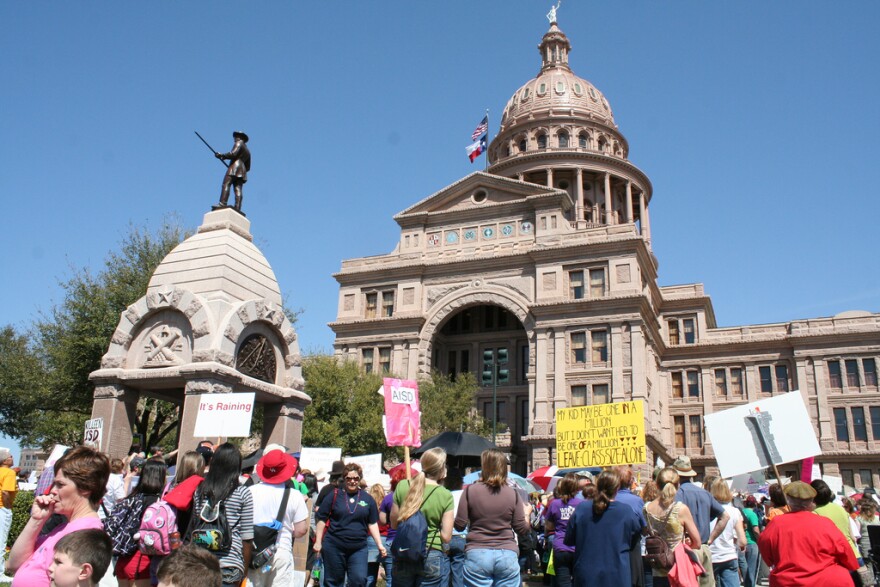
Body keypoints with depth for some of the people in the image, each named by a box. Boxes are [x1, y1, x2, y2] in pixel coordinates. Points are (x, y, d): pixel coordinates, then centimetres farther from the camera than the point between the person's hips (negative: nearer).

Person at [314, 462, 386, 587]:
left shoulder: (367, 499, 5)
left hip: (359, 548, 1)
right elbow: (322, 519, 3)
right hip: (334, 547, -1)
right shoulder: (334, 495, 1)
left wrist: (380, 545, 2)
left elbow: (373, 524, 9)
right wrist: (318, 542, -2)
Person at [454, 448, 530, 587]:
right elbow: (522, 528, 4)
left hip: (477, 555, -1)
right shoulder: (512, 493, 1)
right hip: (507, 555, 1)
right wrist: (526, 512, 23)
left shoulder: (470, 491, -4)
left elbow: (459, 525, -3)